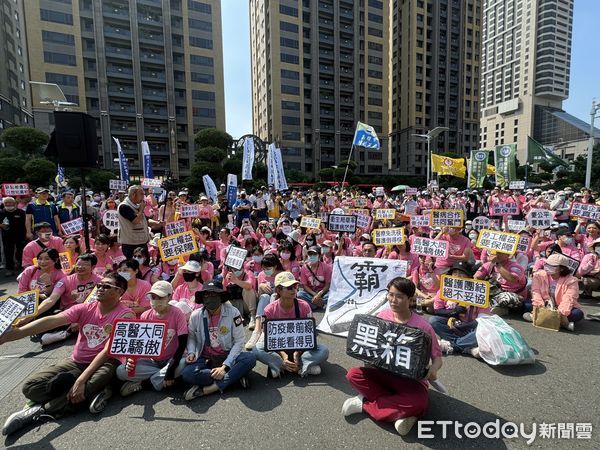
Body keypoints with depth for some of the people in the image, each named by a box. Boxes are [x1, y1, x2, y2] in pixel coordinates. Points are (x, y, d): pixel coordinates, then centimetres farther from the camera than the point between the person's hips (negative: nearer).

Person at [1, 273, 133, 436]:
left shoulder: (125, 314, -15)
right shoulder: (85, 309, 0)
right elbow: (51, 321, -15)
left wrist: (81, 379, -29)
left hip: (104, 364, -5)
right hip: (75, 362, 5)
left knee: (81, 390, -36)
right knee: (31, 387, -14)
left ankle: (39, 410, -8)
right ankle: (93, 392, -10)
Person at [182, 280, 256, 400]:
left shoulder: (233, 312, -12)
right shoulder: (196, 315, -5)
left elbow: (239, 341, -10)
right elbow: (191, 337, 12)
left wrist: (225, 366, -18)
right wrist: (191, 352, -8)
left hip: (227, 356, -1)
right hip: (205, 359, 2)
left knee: (250, 358, -30)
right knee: (187, 374, -30)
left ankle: (209, 389, -24)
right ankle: (234, 377, -19)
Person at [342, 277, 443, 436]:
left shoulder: (422, 326, -16)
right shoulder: (383, 316, -7)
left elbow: (437, 356, -8)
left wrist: (433, 369, -30)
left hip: (411, 378, -2)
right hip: (384, 371, 3)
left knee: (418, 403, -34)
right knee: (353, 374, -20)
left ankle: (365, 404, -13)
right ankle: (401, 411, -12)